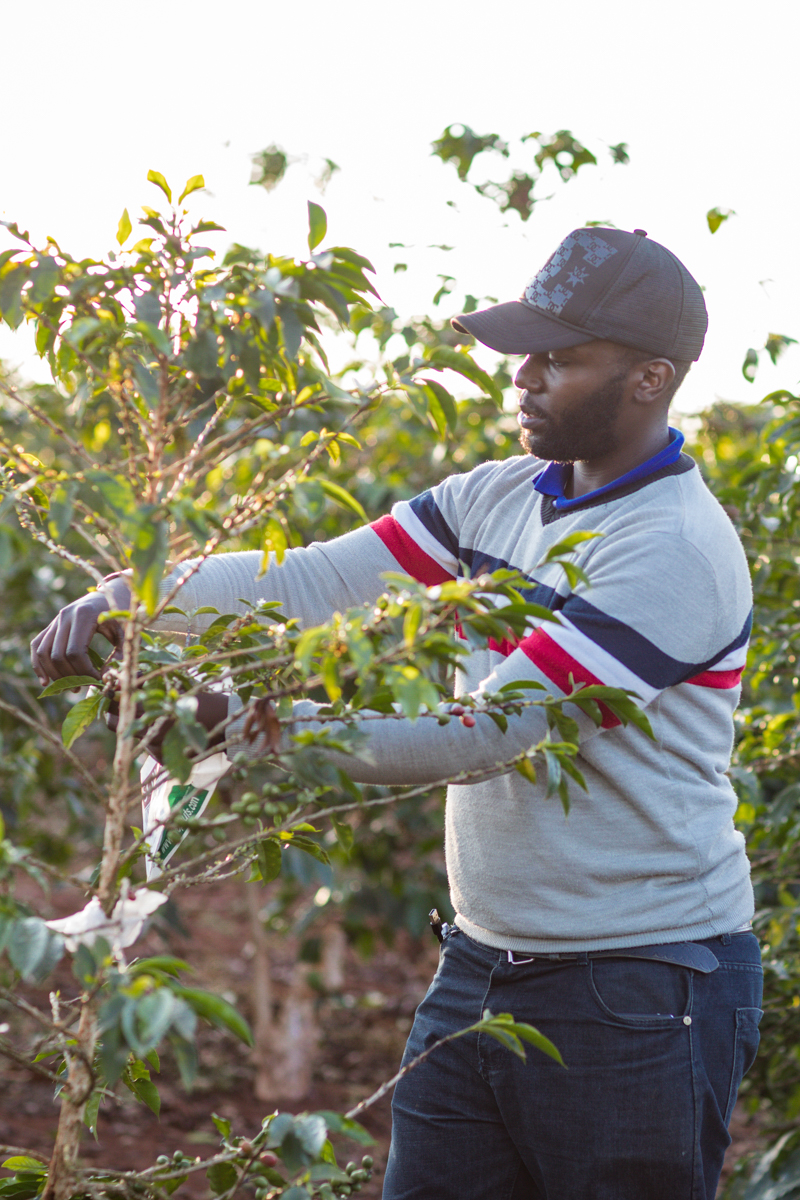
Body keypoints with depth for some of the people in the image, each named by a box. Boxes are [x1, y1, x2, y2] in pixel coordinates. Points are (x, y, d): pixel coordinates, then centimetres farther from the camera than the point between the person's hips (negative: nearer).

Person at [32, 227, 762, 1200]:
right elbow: (319, 579, 3)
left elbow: (483, 736, -24)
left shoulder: (677, 551, -19)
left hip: (639, 995, -7)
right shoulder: (500, 497, 7)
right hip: (478, 969, 7)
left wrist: (242, 721, -23)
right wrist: (123, 601, -11)